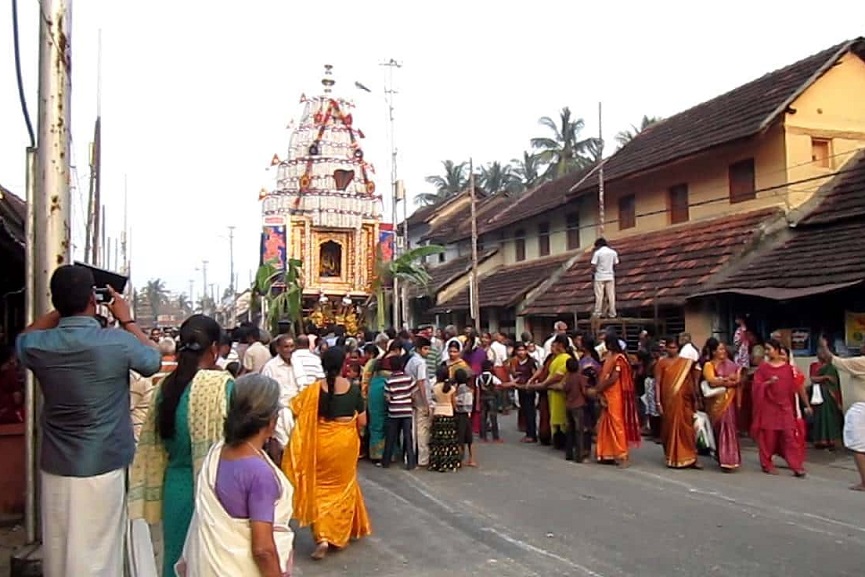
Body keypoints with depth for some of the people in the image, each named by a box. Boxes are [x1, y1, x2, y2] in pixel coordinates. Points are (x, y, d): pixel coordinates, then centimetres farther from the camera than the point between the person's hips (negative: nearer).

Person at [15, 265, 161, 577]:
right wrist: (127, 320, 11)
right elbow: (154, 360, 5)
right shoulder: (118, 342, -16)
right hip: (102, 468, -4)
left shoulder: (38, 345, -5)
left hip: (55, 469, 4)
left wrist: (62, 308, 16)